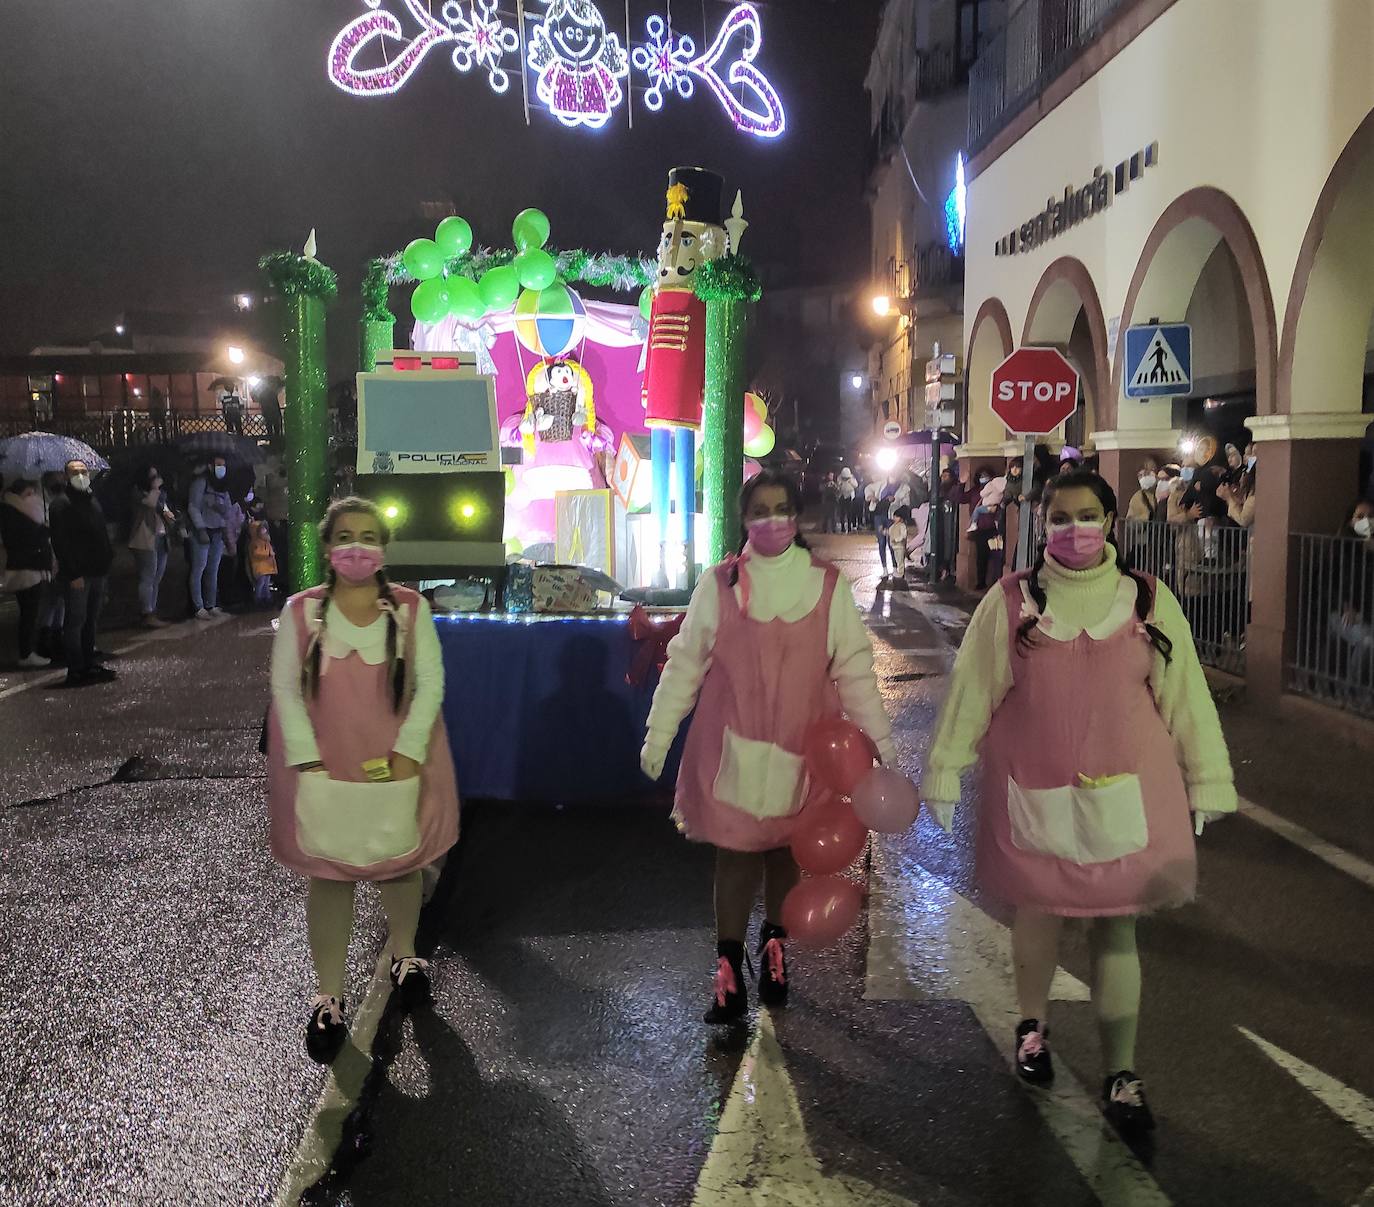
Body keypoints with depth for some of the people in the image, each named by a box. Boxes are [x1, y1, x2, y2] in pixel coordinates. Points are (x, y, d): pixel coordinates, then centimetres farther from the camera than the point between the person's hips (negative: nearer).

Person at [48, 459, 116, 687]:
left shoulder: (92, 501, 17)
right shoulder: (62, 504, -11)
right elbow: (60, 542, -17)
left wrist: (105, 563, 15)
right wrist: (73, 574, -21)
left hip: (96, 572, 8)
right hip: (76, 575, -8)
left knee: (91, 620, 14)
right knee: (76, 621, -4)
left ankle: (90, 665, 24)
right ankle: (76, 671, 1)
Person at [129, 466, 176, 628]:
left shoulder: (161, 494, 21)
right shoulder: (139, 492, -2)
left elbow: (169, 520, 22)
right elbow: (150, 502, -23)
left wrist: (166, 513, 1)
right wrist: (155, 488, -9)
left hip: (161, 540, 8)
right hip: (146, 541, -8)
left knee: (156, 579, 9)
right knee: (148, 578, -11)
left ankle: (152, 611, 15)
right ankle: (148, 616, -14)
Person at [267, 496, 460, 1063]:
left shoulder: (410, 608, -3)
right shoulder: (302, 611, -3)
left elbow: (431, 682, -5)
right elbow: (285, 687, -4)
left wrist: (409, 752, -14)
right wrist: (308, 761, -12)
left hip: (397, 762, 1)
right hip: (324, 766, 0)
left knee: (400, 861, 14)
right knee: (328, 873, 4)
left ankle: (403, 951, 41)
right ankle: (328, 997, 16)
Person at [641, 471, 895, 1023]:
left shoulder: (828, 585, -1)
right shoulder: (718, 584, -2)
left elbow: (853, 669, 3)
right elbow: (684, 665, 3)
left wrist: (878, 737, 2)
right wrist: (658, 734, 4)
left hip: (801, 748, 1)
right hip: (732, 746, -1)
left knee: (788, 851, 13)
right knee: (735, 853, 3)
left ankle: (775, 946, 36)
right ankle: (729, 970, 16)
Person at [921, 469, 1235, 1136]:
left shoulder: (1148, 600, 0)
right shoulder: (1010, 602, -4)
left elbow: (1185, 694, 4)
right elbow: (970, 692, -1)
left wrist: (1205, 781, 7)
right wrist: (944, 774, 2)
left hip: (1125, 793, 1)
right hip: (1032, 793, 0)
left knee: (1116, 928, 6)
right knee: (1037, 912, 14)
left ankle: (1121, 1075, 19)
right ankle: (1032, 1025, 40)